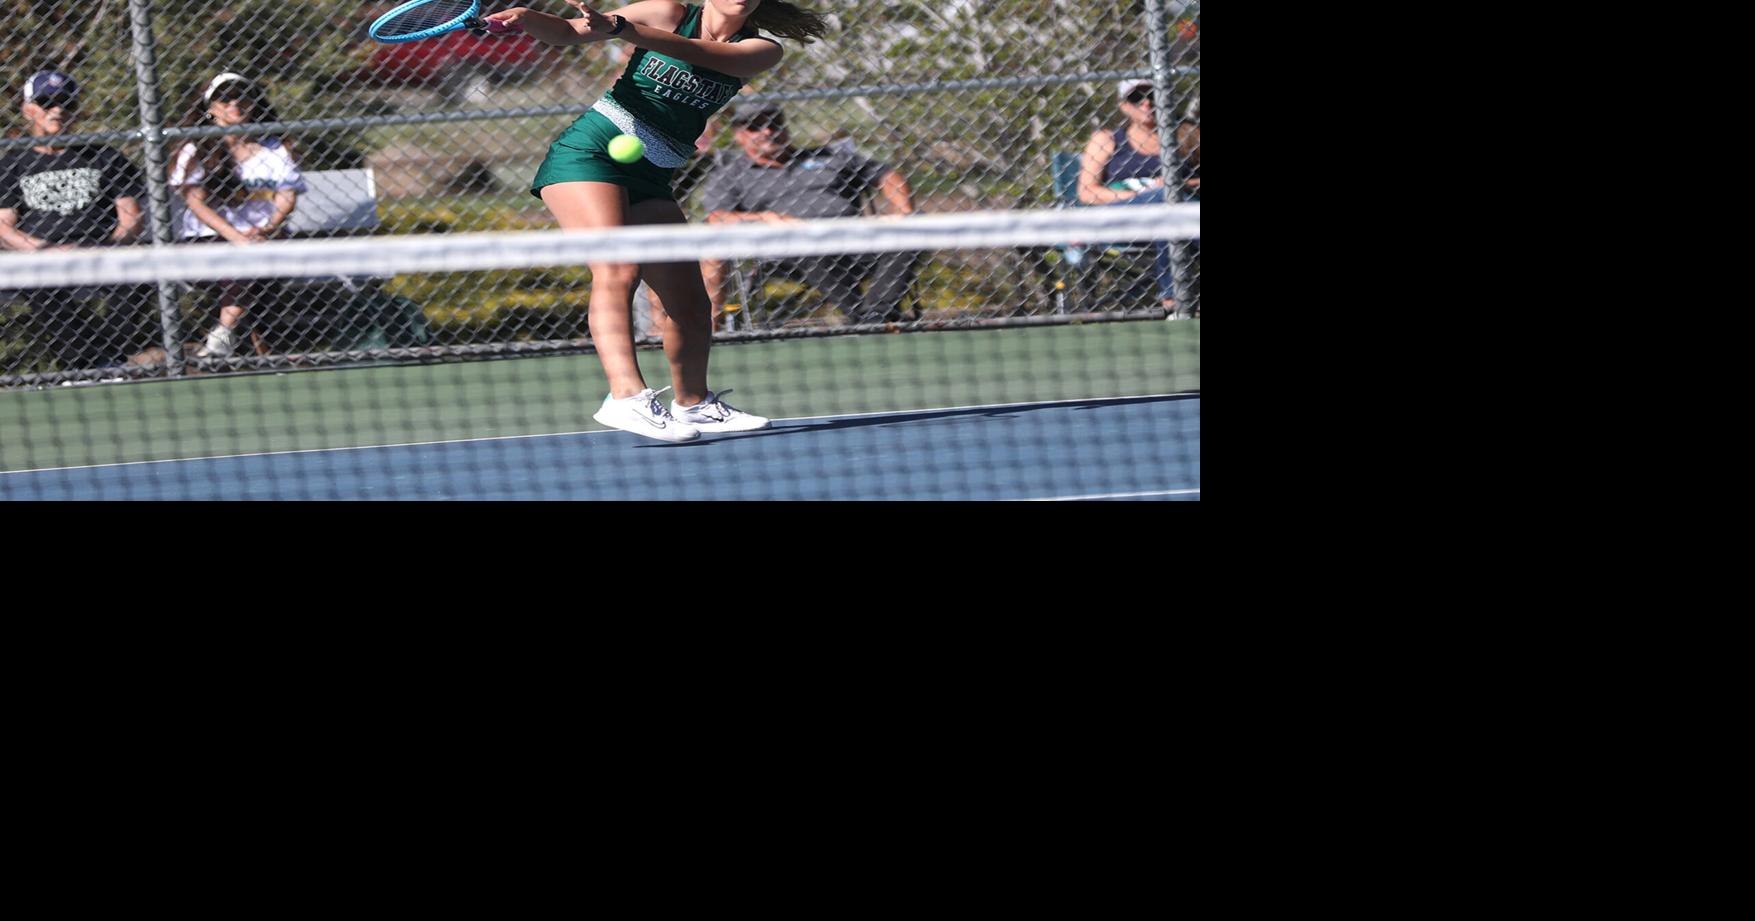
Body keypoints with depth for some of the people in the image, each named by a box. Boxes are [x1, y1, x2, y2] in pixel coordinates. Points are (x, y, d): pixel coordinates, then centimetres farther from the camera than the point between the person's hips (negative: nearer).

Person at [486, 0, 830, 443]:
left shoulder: (761, 50, 2)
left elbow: (697, 52, -18)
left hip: (650, 181, 5)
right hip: (587, 154, -5)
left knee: (691, 301, 6)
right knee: (617, 269, -25)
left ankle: (693, 405, 28)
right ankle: (627, 398, -40)